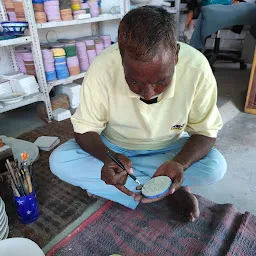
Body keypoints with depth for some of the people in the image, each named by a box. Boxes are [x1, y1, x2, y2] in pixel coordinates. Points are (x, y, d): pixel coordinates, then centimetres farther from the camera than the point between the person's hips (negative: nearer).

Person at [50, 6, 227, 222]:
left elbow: (205, 133, -16)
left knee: (216, 167, -24)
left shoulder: (196, 68, -27)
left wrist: (180, 163, -37)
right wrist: (109, 157, -38)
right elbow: (85, 130, -17)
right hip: (114, 148, 2)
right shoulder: (102, 69, -28)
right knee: (59, 161, -22)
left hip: (168, 149, 0)